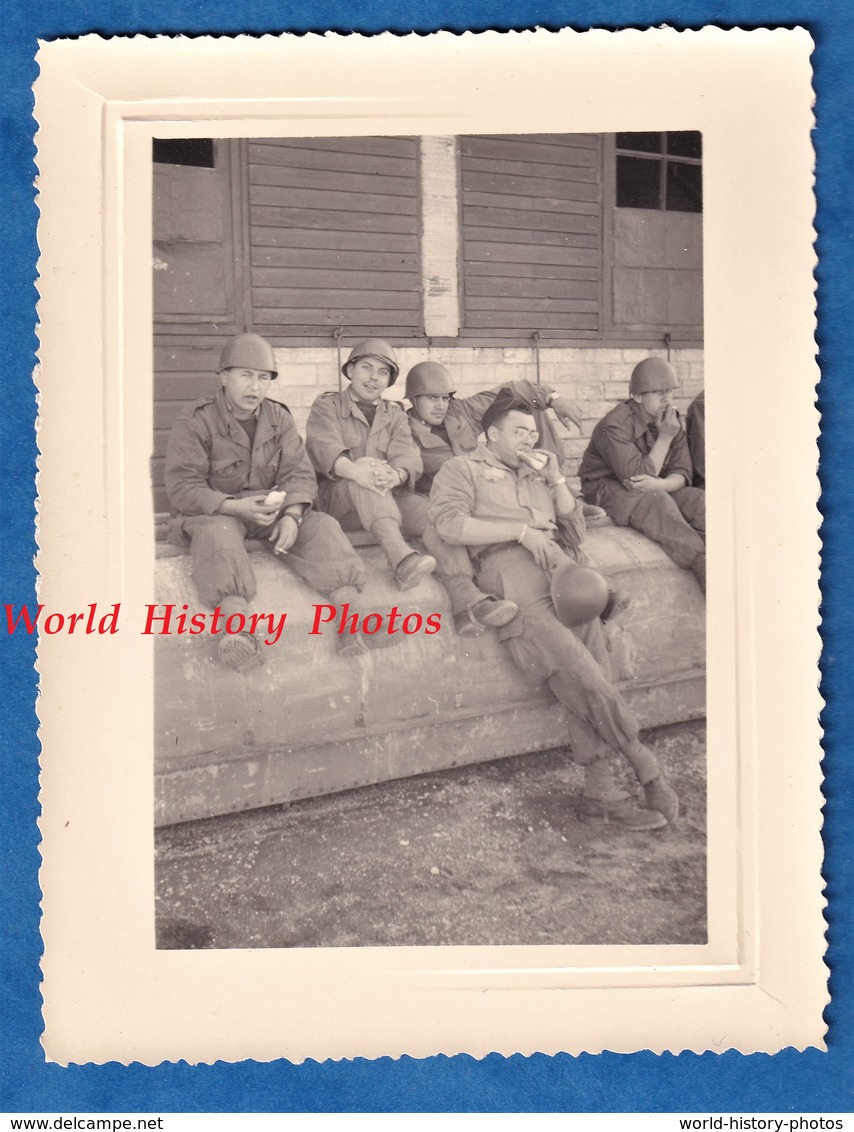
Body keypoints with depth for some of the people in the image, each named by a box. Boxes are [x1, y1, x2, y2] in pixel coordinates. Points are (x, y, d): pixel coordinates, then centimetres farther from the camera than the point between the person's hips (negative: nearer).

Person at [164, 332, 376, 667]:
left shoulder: (279, 418, 10)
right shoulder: (194, 422, -5)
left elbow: (300, 474, 3)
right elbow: (182, 489, -12)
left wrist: (291, 516, -19)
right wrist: (237, 507, -26)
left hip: (271, 510, 4)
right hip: (215, 511, -4)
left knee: (322, 526, -20)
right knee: (217, 534, -38)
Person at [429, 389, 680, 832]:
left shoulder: (536, 473, 37)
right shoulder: (463, 468, 18)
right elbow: (450, 522, 0)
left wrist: (556, 478, 22)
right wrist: (522, 531, -3)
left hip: (558, 563, 5)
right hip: (507, 568, -5)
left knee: (589, 638, -20)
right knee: (576, 667, -22)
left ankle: (599, 787, -23)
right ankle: (643, 764, -17)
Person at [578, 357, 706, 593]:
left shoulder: (670, 421, 4)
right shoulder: (614, 426, -18)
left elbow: (683, 474, -1)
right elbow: (638, 476, -25)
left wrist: (658, 484, -25)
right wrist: (664, 438, -21)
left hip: (659, 492, 7)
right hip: (608, 490, -7)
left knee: (699, 500, -19)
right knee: (657, 502, -35)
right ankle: (707, 571, -41)